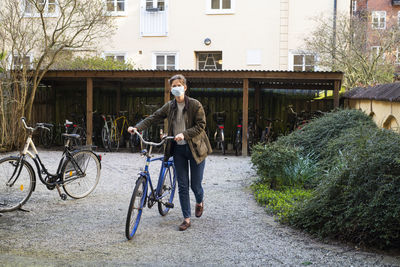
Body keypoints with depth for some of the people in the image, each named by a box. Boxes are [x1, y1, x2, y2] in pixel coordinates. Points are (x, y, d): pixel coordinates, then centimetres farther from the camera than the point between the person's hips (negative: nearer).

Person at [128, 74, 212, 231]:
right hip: (178, 149, 3)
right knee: (182, 185, 3)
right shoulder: (169, 107, 4)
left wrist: (184, 134, -26)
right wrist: (137, 127, -17)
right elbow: (153, 118, -2)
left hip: (195, 148, -3)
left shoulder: (195, 105, -8)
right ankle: (187, 219, 12)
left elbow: (201, 125, -13)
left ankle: (200, 202, 39)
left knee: (195, 184, 4)